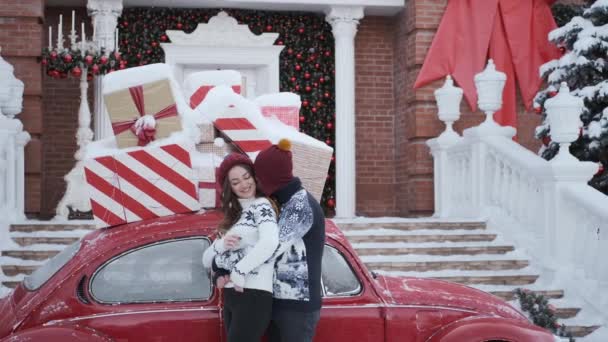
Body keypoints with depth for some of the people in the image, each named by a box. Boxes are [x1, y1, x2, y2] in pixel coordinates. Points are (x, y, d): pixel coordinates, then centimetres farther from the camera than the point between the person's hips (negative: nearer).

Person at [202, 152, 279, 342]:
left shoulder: (261, 206, -3)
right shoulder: (232, 216, 19)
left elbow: (270, 242, -24)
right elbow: (206, 260, 15)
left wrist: (239, 271, -16)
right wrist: (221, 244, -6)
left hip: (254, 295, -8)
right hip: (231, 296, 8)